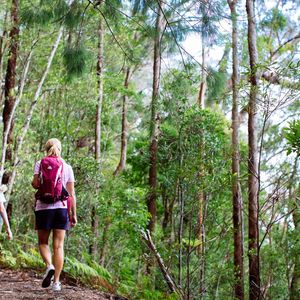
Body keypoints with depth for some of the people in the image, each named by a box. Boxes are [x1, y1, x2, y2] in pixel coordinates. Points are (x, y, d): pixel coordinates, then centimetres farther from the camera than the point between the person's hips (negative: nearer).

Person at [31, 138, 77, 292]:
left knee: (43, 242, 14)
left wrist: (34, 182, 13)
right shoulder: (67, 167, 7)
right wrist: (73, 214, 9)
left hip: (43, 208, -1)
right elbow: (71, 193, 5)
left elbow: (35, 183, -11)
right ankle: (56, 281, 1)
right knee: (58, 246, 4)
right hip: (61, 208, 1)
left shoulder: (40, 163, 3)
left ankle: (49, 266, -13)